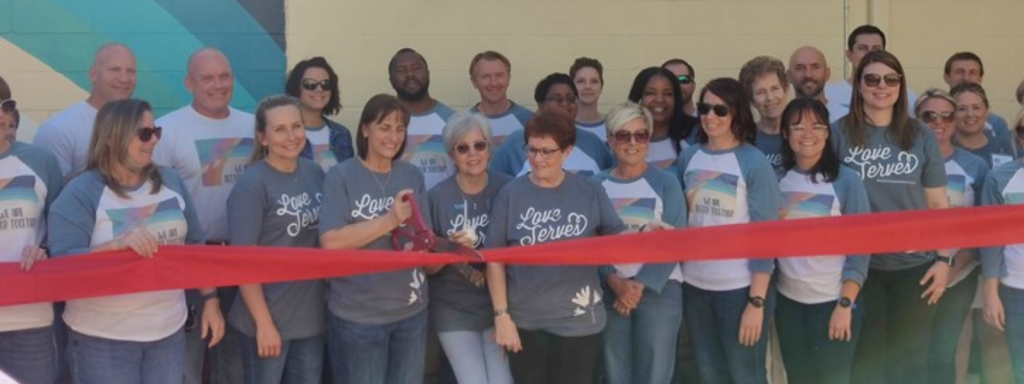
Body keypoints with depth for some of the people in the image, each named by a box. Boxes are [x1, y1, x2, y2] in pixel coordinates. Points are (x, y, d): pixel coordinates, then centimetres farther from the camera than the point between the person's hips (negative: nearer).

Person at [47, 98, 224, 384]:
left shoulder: (170, 182, 7)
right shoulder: (81, 193, -9)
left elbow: (195, 246, 14)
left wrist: (210, 300, 9)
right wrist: (119, 244, -31)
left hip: (169, 330, 5)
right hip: (103, 338, -4)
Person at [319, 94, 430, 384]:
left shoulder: (413, 176, 5)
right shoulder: (341, 176, -9)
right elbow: (330, 242, -19)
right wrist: (390, 220, -23)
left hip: (411, 310, 4)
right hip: (357, 315, -4)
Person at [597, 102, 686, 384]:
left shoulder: (666, 183, 0)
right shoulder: (597, 185, 5)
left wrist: (641, 285, -12)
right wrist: (615, 281, -13)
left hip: (659, 289, -2)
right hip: (611, 291, 2)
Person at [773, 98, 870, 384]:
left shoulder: (846, 181, -7)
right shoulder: (777, 180, 4)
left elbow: (860, 248, -9)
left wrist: (845, 304, -13)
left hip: (833, 301, -4)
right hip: (788, 301, 4)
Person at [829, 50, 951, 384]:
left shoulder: (921, 137, 4)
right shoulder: (839, 133, -2)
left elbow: (938, 204, 5)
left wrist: (944, 258, -2)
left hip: (915, 264, 1)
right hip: (860, 264, -1)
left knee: (911, 357, 9)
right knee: (865, 356, 9)